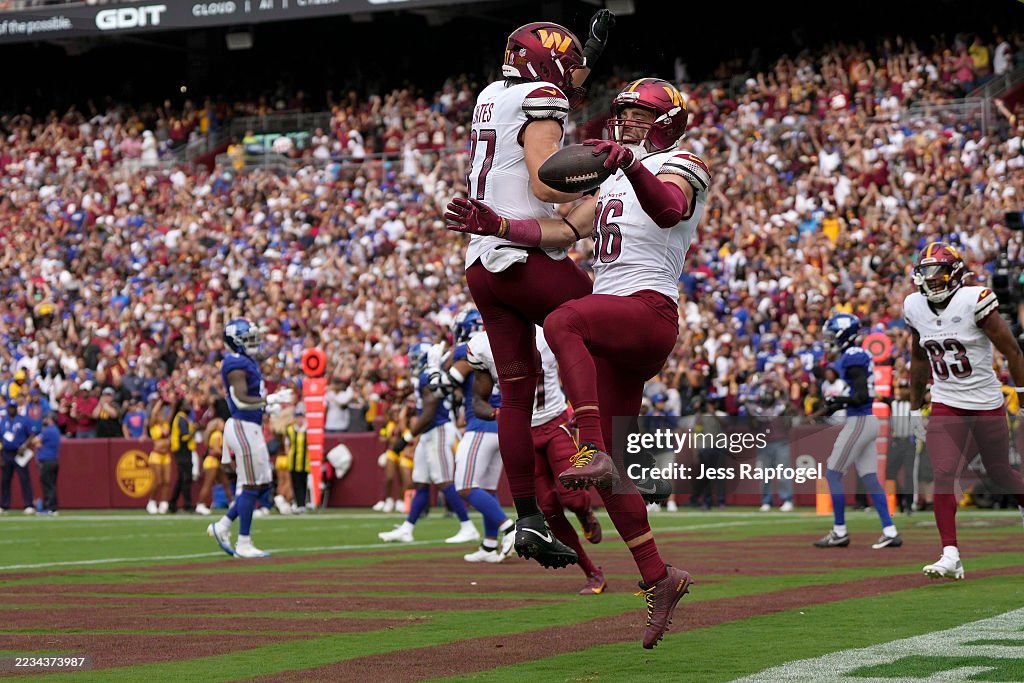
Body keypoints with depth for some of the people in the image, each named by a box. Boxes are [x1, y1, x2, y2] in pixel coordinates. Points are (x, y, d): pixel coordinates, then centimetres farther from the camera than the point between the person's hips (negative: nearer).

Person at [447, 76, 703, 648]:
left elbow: (667, 209, -23)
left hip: (650, 313, -8)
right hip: (616, 332, 9)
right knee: (608, 469, 3)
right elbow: (565, 231, 22)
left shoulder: (677, 168, 2)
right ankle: (658, 576, 9)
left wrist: (630, 163, -43)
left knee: (562, 321, -38)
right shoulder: (615, 183, 28)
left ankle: (594, 451, -44)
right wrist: (496, 226, 9)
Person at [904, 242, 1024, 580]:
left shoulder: (974, 302, -16)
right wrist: (914, 407, 17)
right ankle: (950, 555, -11)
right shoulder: (914, 307, 0)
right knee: (943, 475, -13)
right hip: (946, 405, 3)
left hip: (987, 403, -3)